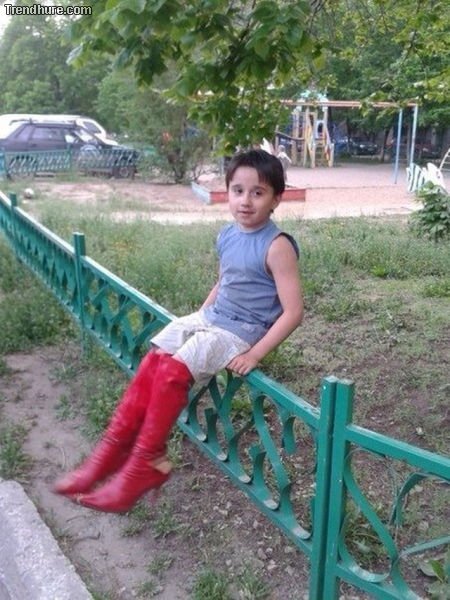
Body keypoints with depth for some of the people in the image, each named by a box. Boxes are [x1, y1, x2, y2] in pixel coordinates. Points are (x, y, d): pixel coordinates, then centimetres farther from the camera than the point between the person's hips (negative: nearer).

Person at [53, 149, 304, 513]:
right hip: (211, 317, 8)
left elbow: (293, 312, -19)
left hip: (241, 332, -7)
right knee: (152, 362, -8)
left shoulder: (277, 247, -17)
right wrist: (197, 316, 12)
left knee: (172, 371, -21)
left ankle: (145, 463, -6)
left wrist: (255, 354, -20)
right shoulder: (227, 236, 7)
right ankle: (115, 448, 1)